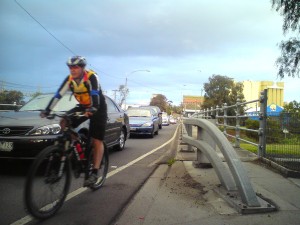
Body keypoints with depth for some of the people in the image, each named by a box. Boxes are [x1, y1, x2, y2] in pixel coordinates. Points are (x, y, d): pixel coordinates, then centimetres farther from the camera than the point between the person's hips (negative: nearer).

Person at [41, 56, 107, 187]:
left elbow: (95, 94, -39)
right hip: (83, 107, 6)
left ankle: (95, 173, -10)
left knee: (97, 141, -10)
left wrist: (92, 109, -56)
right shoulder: (69, 79, -9)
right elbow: (58, 95, -14)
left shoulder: (91, 77, -25)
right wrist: (47, 110, -24)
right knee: (64, 123, -14)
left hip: (98, 108, -6)